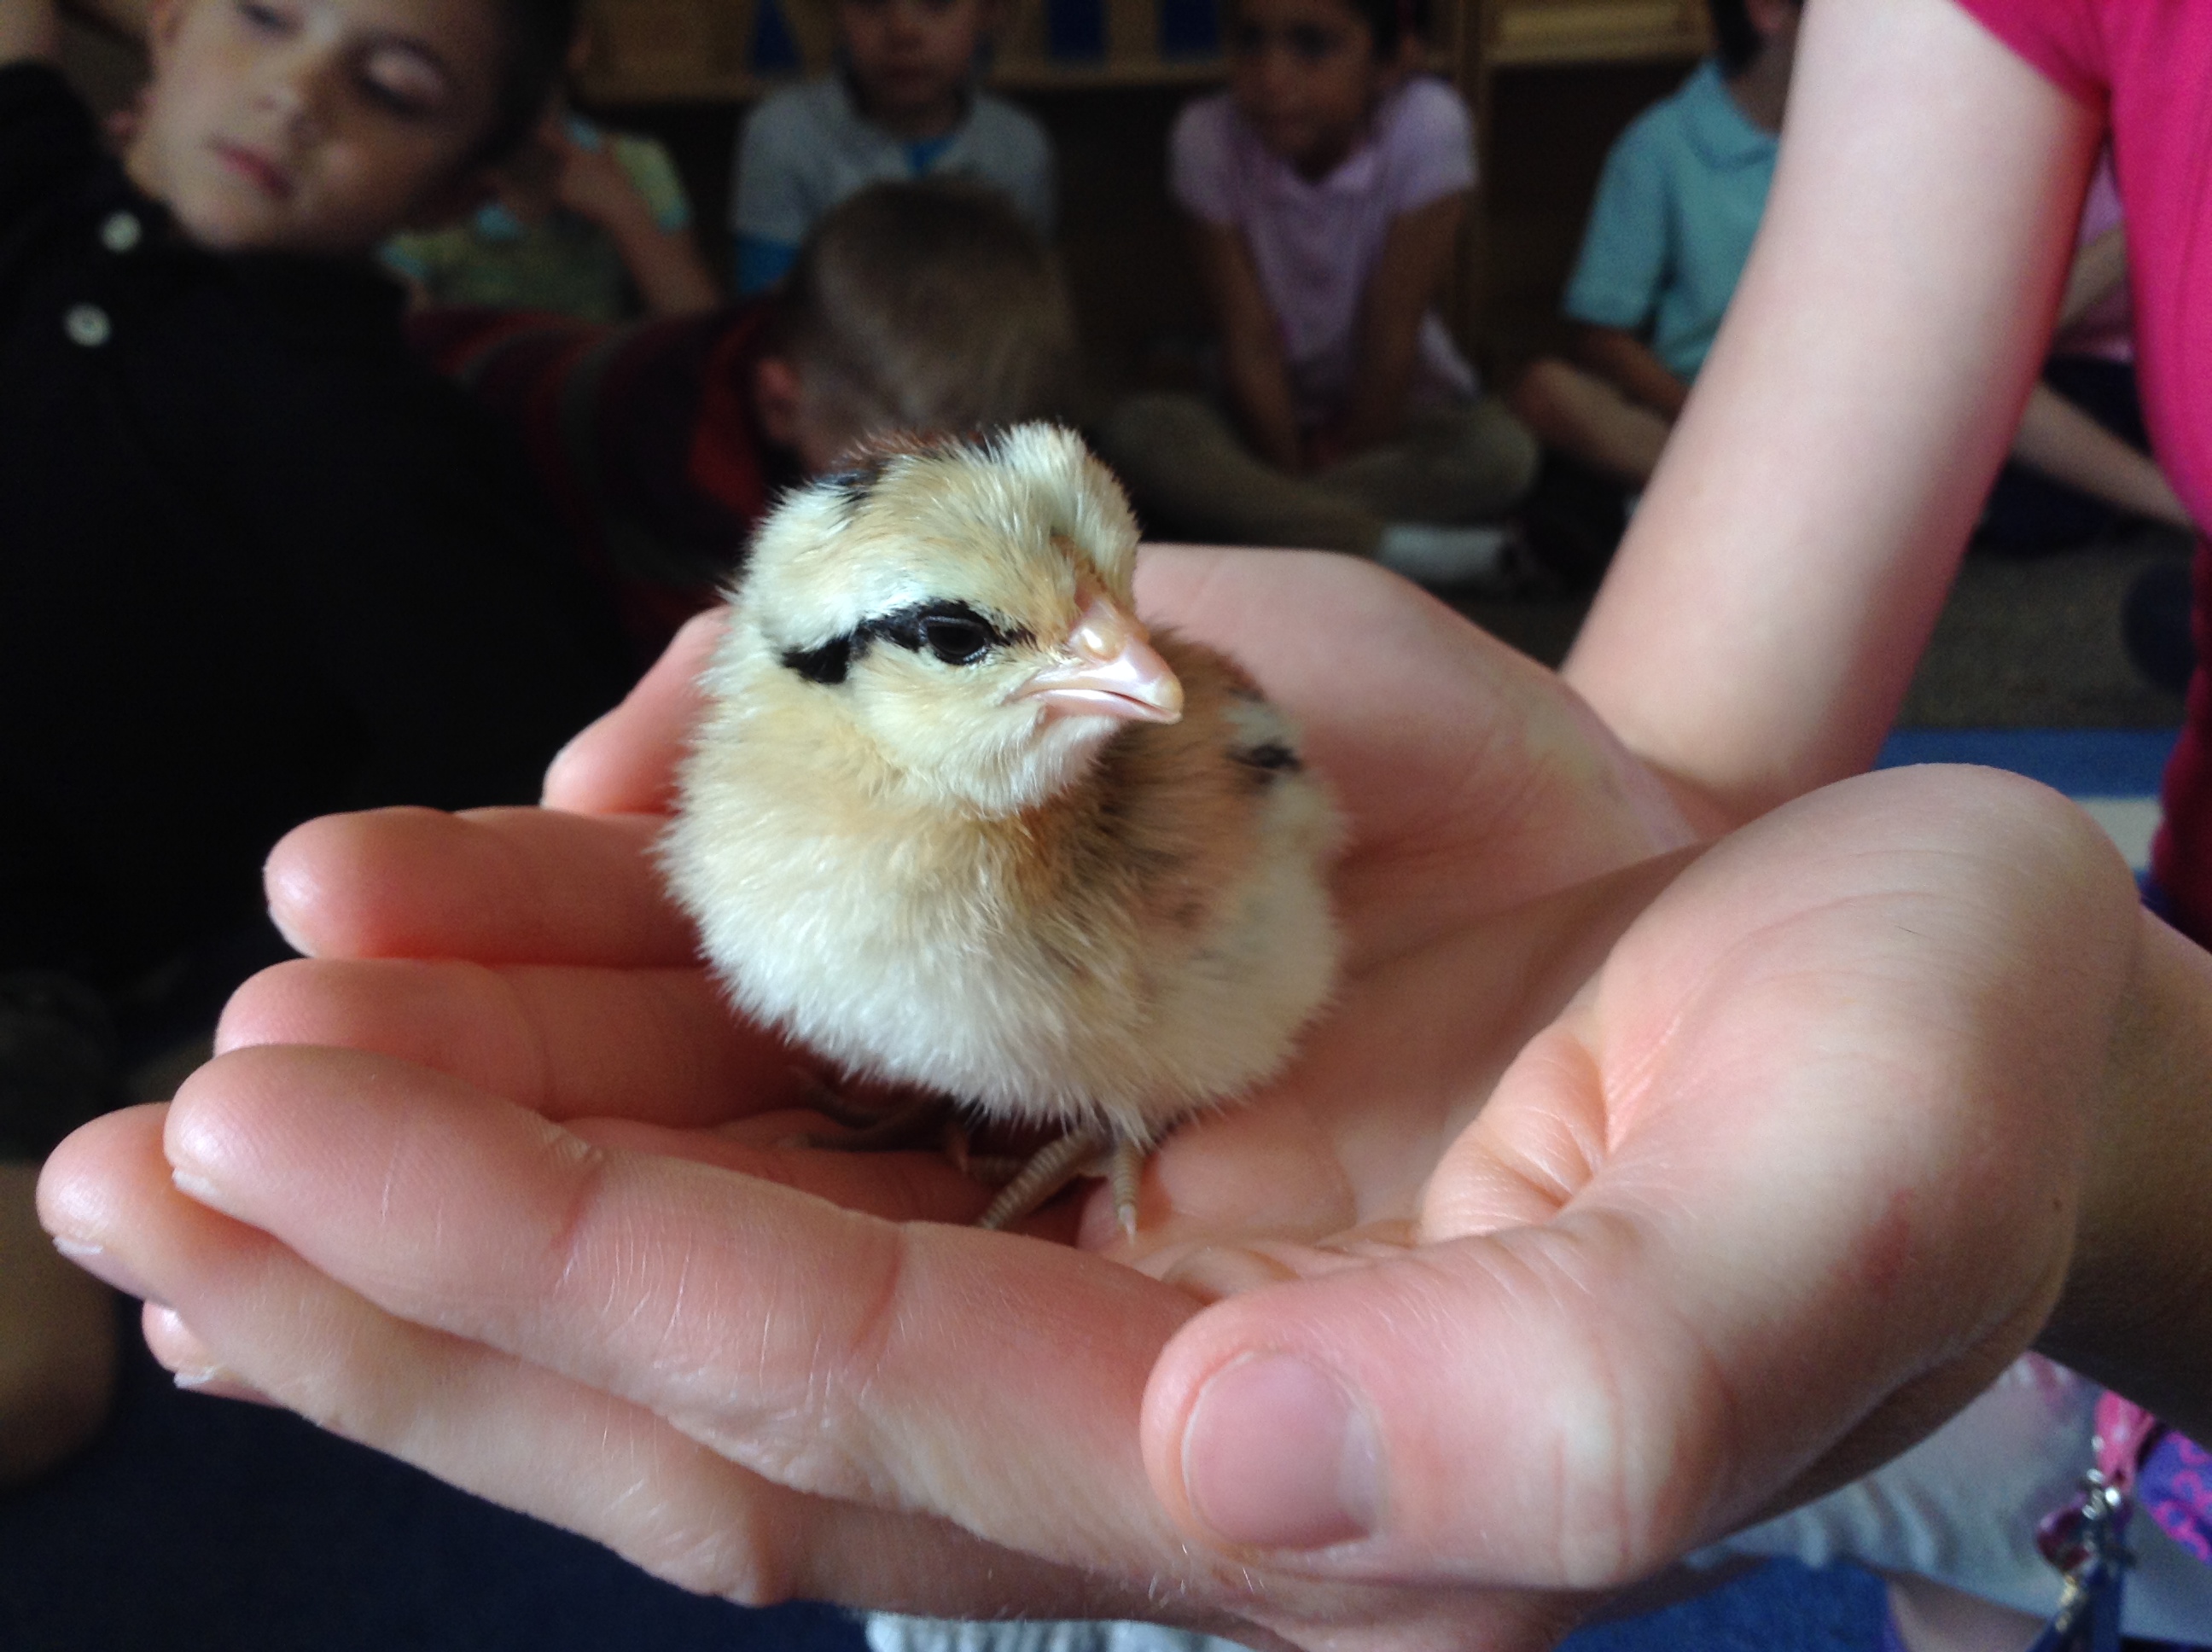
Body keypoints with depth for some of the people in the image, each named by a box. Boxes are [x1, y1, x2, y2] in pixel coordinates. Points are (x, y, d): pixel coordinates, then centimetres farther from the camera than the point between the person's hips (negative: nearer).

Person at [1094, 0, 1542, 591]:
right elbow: (1249, 343, -17)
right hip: (1272, 416, 2)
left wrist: (1344, 453, -14)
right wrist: (1292, 474, -18)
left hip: (1396, 413, -1)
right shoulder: (1206, 137, -17)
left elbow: (1392, 332, -18)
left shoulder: (1428, 123, -21)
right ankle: (1400, 551, -28)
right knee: (1135, 432, -27)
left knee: (1499, 447, -30)